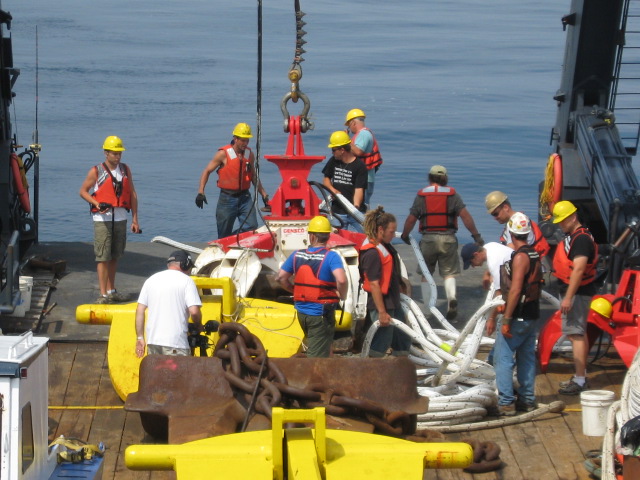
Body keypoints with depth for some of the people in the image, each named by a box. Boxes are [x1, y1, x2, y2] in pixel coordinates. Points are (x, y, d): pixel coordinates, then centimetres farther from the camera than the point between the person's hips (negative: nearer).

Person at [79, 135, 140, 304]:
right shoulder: (96, 172, -4)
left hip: (120, 219, 5)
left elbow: (132, 194, 10)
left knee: (115, 256, 12)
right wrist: (96, 204, -17)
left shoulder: (125, 170, 8)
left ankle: (111, 290, 23)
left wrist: (135, 219, 6)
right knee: (103, 257, -7)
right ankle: (103, 294, -8)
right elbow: (83, 191, 1)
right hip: (102, 219, -5)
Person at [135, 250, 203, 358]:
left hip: (152, 341, 6)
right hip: (175, 343, -6)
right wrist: (198, 326, 7)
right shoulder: (186, 280, -3)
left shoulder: (151, 280, 13)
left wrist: (140, 338, 13)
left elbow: (139, 311, 10)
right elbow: (194, 311, -13)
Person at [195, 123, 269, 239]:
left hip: (245, 197, 4)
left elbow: (254, 177, 19)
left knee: (252, 227, -12)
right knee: (224, 235, 2)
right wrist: (201, 192, -13)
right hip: (227, 198, -3)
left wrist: (263, 194, 15)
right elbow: (207, 171, -2)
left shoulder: (249, 154, 7)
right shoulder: (223, 154, -6)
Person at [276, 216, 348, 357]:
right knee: (316, 356, -1)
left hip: (302, 312, 6)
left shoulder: (297, 255, 2)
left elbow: (281, 278, 5)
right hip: (321, 313, -6)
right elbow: (341, 280, -29)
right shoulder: (331, 257, -14)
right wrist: (342, 295, -9)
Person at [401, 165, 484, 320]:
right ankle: (452, 298, -19)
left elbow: (411, 219, 1)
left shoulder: (421, 195, 2)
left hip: (428, 239, 0)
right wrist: (476, 235, -2)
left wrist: (405, 235, 17)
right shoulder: (453, 195, 1)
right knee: (449, 273, 7)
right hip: (448, 238, 0)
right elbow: (465, 215, -7)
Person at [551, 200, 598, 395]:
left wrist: (568, 297, -28)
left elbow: (578, 269, -26)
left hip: (578, 292, -11)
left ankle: (579, 381, -12)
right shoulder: (572, 237, 15)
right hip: (575, 292, 11)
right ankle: (581, 376, 26)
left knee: (575, 334, -12)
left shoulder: (581, 238, -18)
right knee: (580, 333, 16)